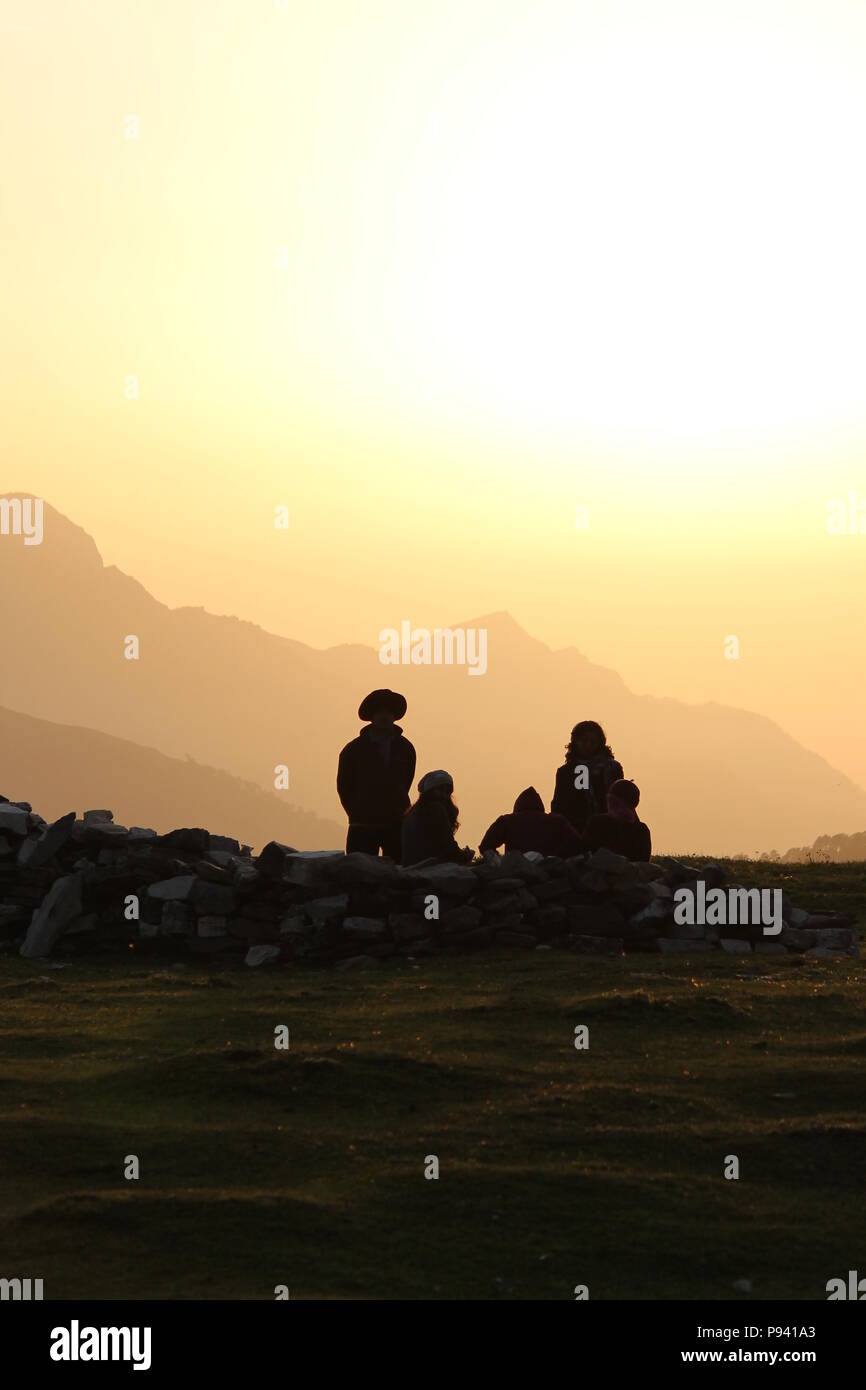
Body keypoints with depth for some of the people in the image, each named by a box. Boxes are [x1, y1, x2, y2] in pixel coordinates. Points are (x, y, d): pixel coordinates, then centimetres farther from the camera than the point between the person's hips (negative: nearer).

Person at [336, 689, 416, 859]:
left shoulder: (405, 748, 6)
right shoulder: (353, 750, 0)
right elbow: (343, 786, 8)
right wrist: (358, 812, 9)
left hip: (396, 824, 2)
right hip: (363, 827, -2)